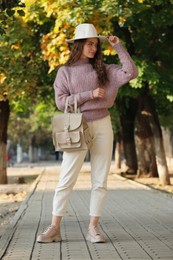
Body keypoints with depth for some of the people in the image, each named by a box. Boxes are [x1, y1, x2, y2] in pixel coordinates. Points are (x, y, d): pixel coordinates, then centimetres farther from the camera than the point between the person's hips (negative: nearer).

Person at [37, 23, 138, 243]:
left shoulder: (102, 70, 9)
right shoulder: (65, 71, 3)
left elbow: (131, 73, 0)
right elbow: (61, 101, -6)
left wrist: (118, 47, 1)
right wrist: (90, 95, -13)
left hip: (102, 126, 3)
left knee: (100, 180, 1)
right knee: (66, 180, -4)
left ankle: (93, 228, 7)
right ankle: (54, 228, 1)